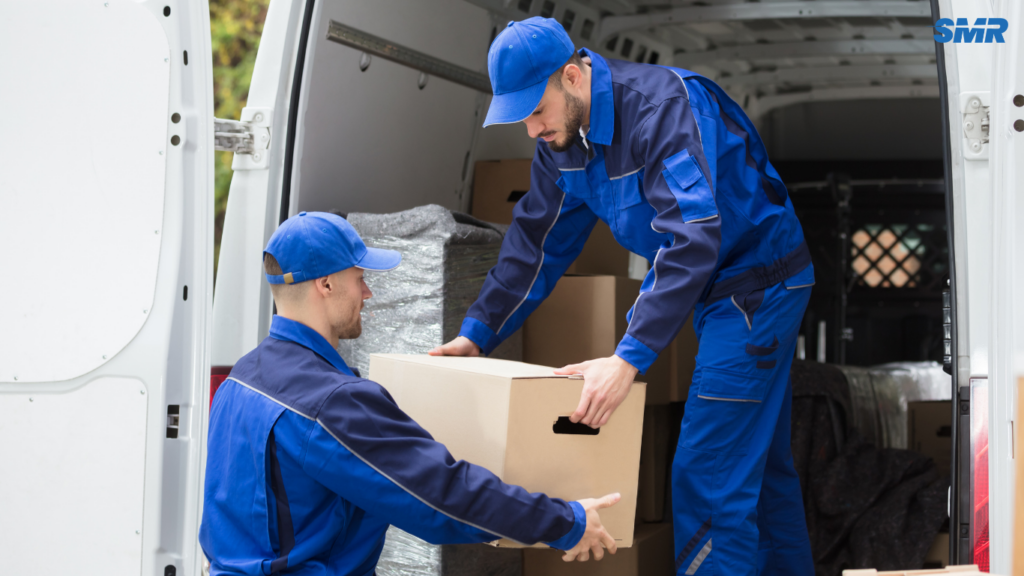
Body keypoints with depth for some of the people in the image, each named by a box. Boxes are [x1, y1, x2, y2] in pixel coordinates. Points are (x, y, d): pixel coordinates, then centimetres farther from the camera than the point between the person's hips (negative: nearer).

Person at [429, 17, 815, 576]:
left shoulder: (664, 105, -29)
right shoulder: (562, 139, -1)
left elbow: (693, 237, -40)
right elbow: (536, 243, 9)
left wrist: (630, 356, -46)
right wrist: (476, 332, 3)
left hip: (758, 284, -9)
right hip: (711, 293, 9)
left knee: (709, 478, -12)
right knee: (760, 465, 18)